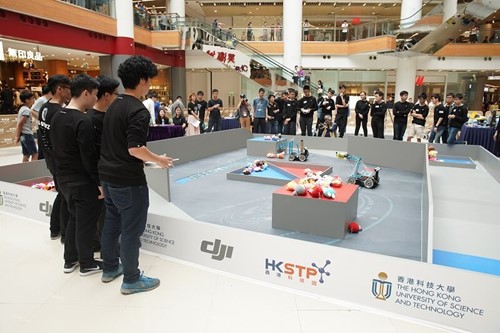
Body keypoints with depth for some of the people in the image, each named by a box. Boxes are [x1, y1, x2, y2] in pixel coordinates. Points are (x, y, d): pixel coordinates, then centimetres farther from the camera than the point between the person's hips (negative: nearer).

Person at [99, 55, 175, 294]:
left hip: (108, 176, 9)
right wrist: (158, 160, -9)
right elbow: (135, 148, -25)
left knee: (111, 223, 20)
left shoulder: (114, 106, 10)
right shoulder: (138, 111, -19)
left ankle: (110, 268, 36)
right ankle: (131, 280, 17)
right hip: (128, 180, -9)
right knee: (131, 230, 3)